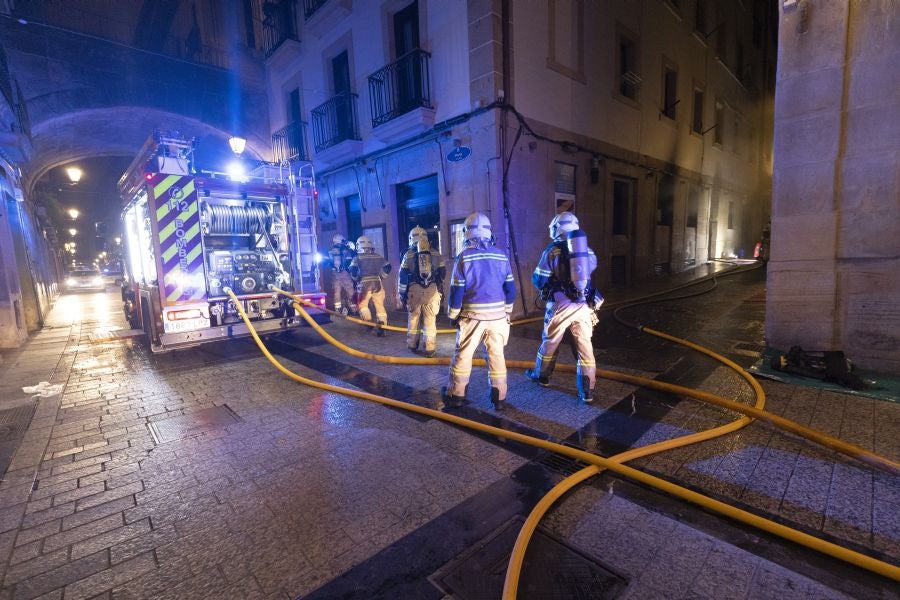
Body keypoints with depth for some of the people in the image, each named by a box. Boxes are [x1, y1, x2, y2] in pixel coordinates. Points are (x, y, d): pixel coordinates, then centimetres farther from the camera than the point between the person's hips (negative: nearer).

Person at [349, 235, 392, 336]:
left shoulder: (358, 257, 3)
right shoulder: (378, 256, 11)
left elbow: (353, 270, -7)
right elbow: (387, 267, 10)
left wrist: (356, 279, 11)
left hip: (364, 283, -2)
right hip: (377, 283, 2)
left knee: (363, 304, 12)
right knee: (380, 305, 6)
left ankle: (369, 323, -4)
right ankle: (381, 326, 1)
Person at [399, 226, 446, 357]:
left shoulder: (408, 255, 5)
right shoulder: (435, 254, 8)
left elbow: (403, 276, 4)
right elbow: (442, 273, 11)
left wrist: (402, 294, 10)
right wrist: (440, 290, 21)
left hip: (414, 290, 0)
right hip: (432, 290, 0)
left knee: (413, 318, 16)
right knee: (430, 320, 4)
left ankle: (412, 345, 27)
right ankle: (430, 349, 7)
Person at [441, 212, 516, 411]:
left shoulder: (464, 256, -9)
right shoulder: (501, 256, 2)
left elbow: (457, 290, -8)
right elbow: (510, 288, 5)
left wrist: (452, 315, 4)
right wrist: (506, 311, 17)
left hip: (472, 315, -3)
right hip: (498, 314, 3)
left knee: (463, 354, 10)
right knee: (496, 354, 12)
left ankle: (455, 394, 21)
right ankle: (499, 398, 17)